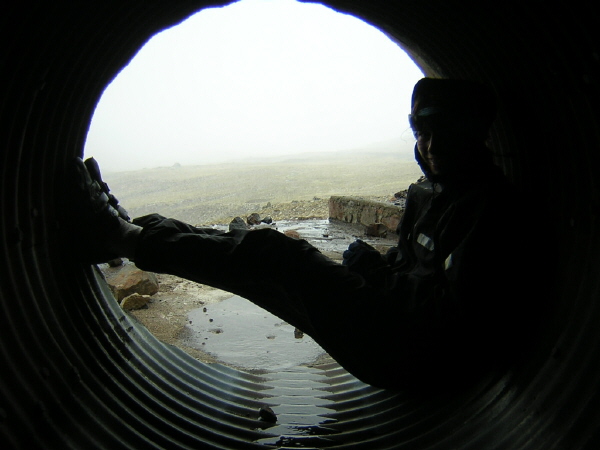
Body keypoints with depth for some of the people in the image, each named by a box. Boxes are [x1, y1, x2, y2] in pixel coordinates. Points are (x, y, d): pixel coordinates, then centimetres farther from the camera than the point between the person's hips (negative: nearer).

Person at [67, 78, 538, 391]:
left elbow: (462, 321, -23)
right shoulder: (426, 195, 12)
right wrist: (374, 264, -1)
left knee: (273, 254, -17)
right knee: (267, 254, 0)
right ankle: (128, 228, 9)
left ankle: (124, 236, -4)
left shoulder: (492, 205, -14)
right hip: (401, 328, 8)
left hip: (420, 358, -8)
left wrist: (373, 269, -15)